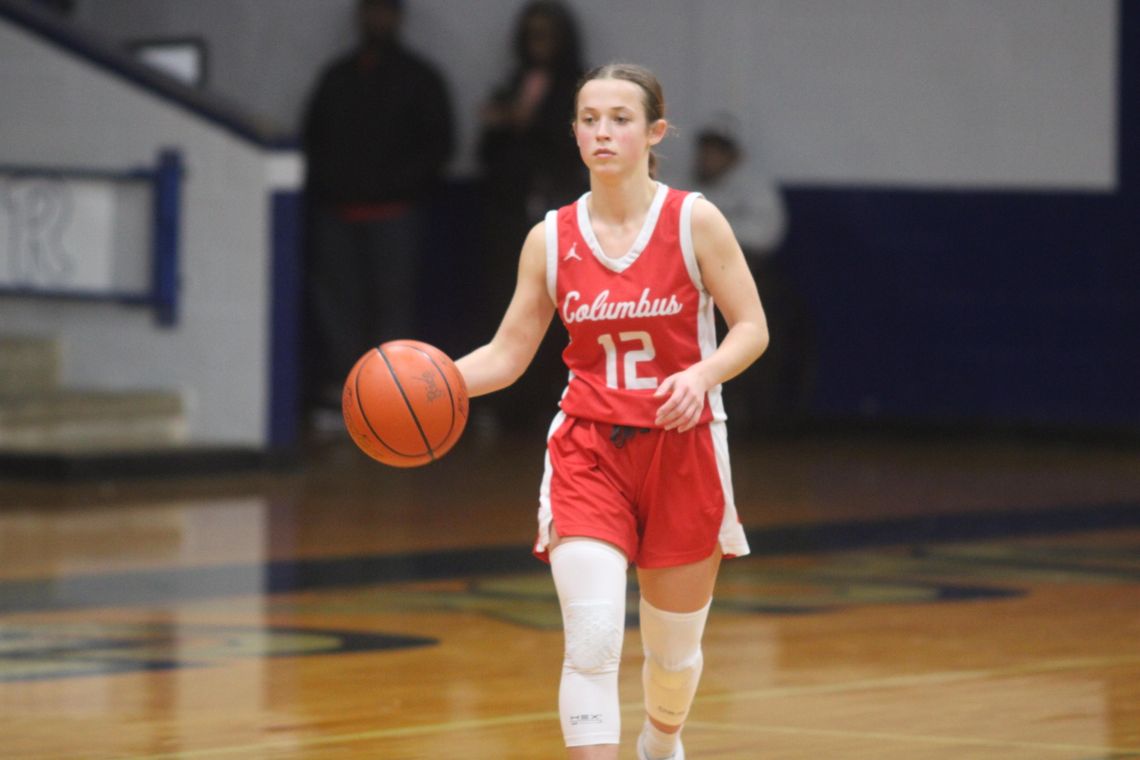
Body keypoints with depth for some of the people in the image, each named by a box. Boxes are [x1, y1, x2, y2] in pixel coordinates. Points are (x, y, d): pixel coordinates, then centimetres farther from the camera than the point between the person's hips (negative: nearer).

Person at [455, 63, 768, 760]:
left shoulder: (694, 221, -7)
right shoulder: (551, 238, 1)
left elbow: (752, 328, -5)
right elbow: (508, 354, 5)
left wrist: (702, 374, -25)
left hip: (682, 449, -1)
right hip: (588, 449, 1)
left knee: (675, 649, 15)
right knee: (591, 645, -17)